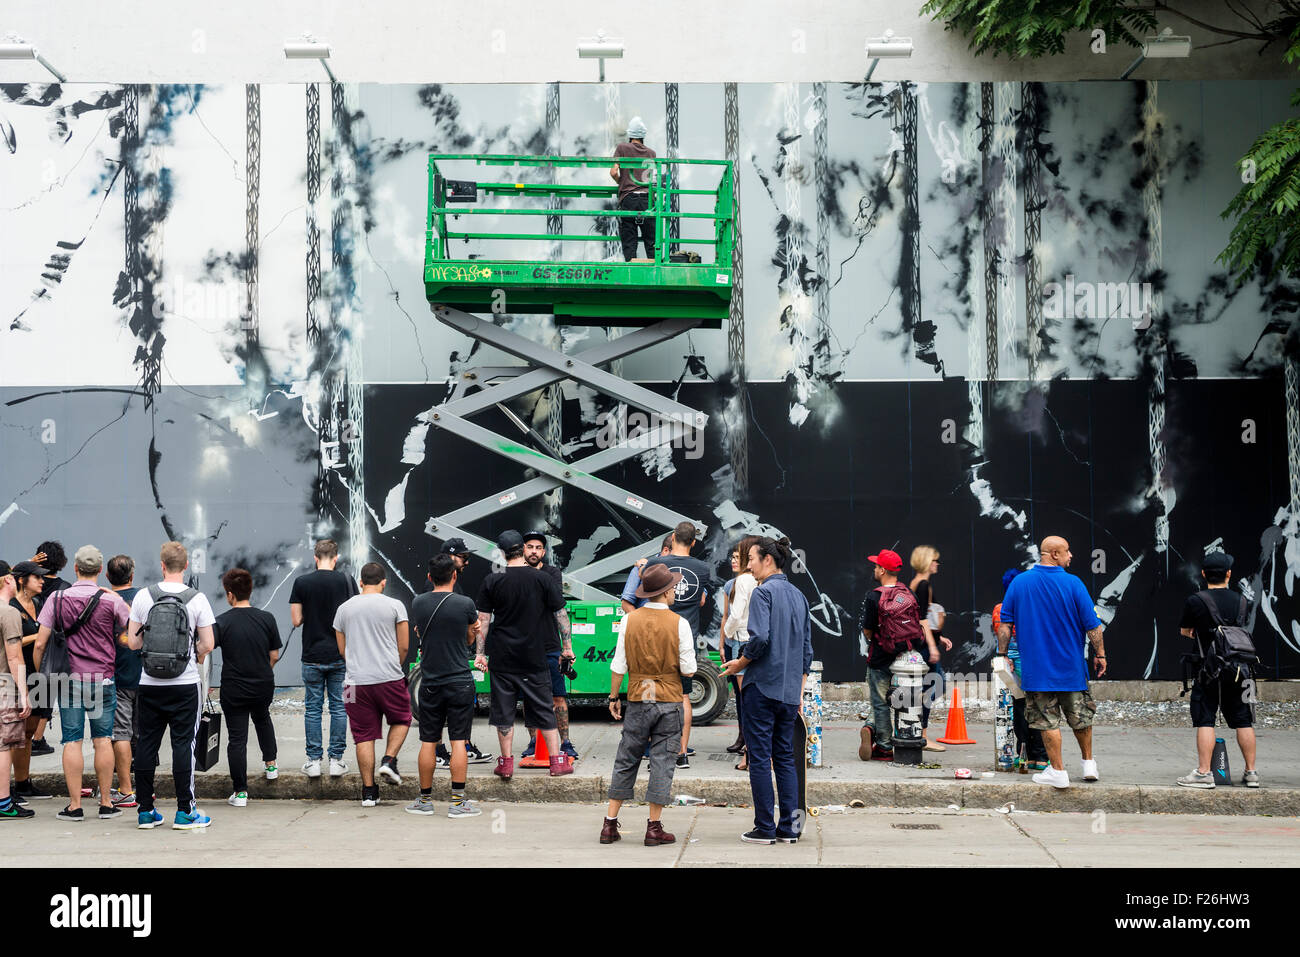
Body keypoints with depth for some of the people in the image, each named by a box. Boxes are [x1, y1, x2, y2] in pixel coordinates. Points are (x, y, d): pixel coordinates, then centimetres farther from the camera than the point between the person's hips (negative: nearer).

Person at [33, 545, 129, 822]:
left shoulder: (57, 599, -2)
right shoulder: (111, 601, -5)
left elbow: (40, 644, -2)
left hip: (69, 678, 0)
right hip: (103, 678, 0)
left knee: (72, 741, 1)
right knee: (103, 740, 6)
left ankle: (74, 806, -1)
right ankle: (106, 803, 7)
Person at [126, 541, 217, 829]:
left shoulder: (143, 597, -1)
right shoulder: (197, 598, -7)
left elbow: (132, 642, 1)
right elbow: (208, 644, -6)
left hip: (149, 684, 2)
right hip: (185, 684, -2)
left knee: (147, 744, 9)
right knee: (183, 743, 1)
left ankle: (145, 811, 13)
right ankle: (185, 811, 0)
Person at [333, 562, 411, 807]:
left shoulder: (344, 608, 8)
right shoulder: (394, 606, -1)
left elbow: (342, 650, 14)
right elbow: (404, 646, 1)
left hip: (356, 680, 2)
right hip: (389, 678, -2)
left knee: (364, 734, 5)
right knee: (401, 719, 21)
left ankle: (369, 791, 3)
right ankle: (389, 761, 1)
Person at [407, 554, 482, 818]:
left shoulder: (418, 603, 1)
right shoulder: (465, 604, -9)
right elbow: (470, 639, 5)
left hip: (430, 684, 3)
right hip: (460, 682, -3)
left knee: (428, 742, 9)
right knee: (458, 741, -1)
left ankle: (425, 799, 17)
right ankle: (457, 801, -2)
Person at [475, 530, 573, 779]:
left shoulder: (492, 581, -3)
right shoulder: (542, 579, -3)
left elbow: (483, 619, 0)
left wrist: (480, 652, 7)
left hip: (502, 658, 0)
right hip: (534, 656, 0)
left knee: (503, 710, 7)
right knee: (544, 709, 8)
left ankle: (506, 763, 8)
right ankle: (557, 761, 8)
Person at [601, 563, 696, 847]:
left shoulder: (630, 620, -2)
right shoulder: (679, 624, -8)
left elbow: (619, 665, -1)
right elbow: (688, 669, -8)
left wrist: (613, 697, 10)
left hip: (638, 699, 2)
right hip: (669, 701, -2)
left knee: (626, 760, 9)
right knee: (662, 761, 3)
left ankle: (610, 824, 10)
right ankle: (654, 827, 3)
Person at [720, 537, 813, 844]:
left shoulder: (763, 592, -10)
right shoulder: (799, 596, 14)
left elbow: (759, 638, -23)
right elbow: (806, 649, 16)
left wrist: (740, 663, -6)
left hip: (762, 686, -7)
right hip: (789, 691, 7)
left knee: (760, 758, -1)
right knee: (785, 757, 11)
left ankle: (765, 828, 1)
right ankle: (789, 827, 8)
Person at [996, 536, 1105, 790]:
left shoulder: (1019, 583, -2)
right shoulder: (1073, 584, -9)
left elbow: (1005, 624, 0)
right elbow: (1092, 625, -6)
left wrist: (1002, 655, 8)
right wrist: (1100, 654, 5)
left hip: (1036, 668, 0)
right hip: (1071, 665, 0)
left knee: (1048, 720, 4)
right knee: (1080, 716, 17)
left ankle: (1058, 771, 4)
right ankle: (1089, 764, 27)